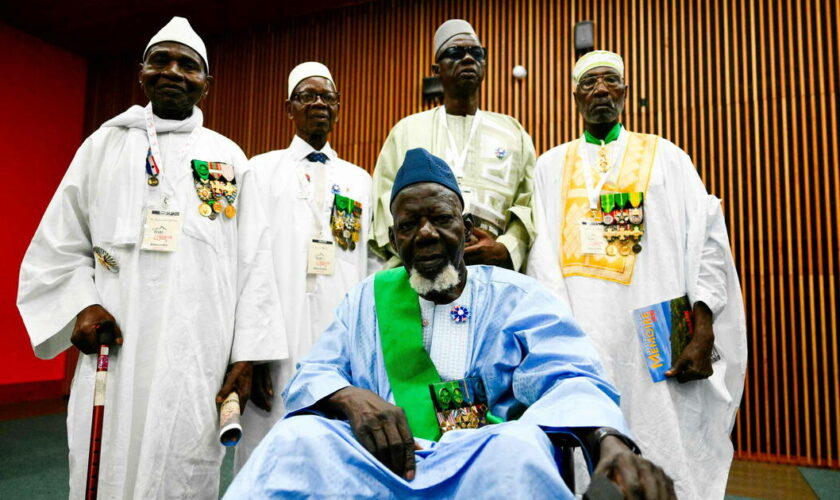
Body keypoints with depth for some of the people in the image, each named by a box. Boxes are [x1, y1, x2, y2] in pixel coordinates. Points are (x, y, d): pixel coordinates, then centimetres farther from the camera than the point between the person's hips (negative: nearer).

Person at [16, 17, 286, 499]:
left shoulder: (228, 158, 9)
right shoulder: (106, 144, 11)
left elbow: (253, 262, 3)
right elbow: (58, 248, 12)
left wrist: (246, 354, -3)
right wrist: (81, 305, -7)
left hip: (199, 363, 0)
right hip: (114, 355, 1)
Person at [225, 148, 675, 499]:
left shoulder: (516, 297, 9)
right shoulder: (368, 297, 17)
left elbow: (567, 381, -5)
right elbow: (311, 377, 12)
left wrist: (610, 442, -29)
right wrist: (350, 397, -14)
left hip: (485, 463, 0)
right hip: (381, 458, 1)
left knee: (519, 445, -34)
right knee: (297, 437, -27)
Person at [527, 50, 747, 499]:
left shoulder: (665, 157, 10)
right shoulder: (551, 165, 11)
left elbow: (707, 242, 2)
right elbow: (541, 252, 2)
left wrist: (703, 336, -7)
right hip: (580, 332, 1)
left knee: (665, 452, 3)